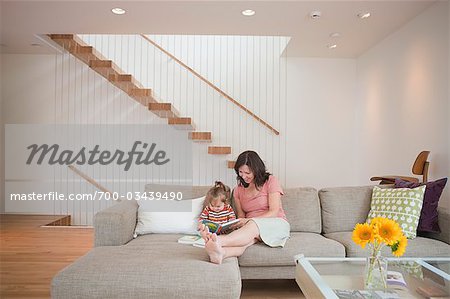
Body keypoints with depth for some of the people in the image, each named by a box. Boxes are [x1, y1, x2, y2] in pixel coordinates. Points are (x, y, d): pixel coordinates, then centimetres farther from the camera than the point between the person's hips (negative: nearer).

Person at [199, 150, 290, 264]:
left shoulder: (270, 181, 0)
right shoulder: (239, 189, 14)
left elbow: (274, 212, -8)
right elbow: (241, 216, 12)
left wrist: (248, 220, -21)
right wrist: (238, 224, -14)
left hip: (277, 224, -3)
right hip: (250, 226, 3)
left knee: (253, 225, -39)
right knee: (246, 238, -36)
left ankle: (218, 241, -64)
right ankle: (220, 253, -67)